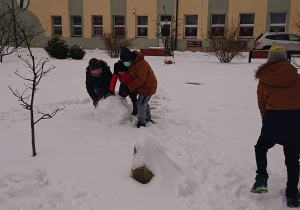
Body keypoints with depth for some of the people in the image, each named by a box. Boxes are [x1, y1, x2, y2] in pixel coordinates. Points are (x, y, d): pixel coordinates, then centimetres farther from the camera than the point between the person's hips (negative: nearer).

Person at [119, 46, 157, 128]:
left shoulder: (140, 64, -29)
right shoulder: (132, 63, 3)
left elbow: (141, 79, -29)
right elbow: (132, 77, 10)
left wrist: (130, 88, -26)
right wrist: (128, 88, 1)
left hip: (147, 86, -10)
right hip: (144, 86, 10)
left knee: (141, 104, -7)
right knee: (144, 102, 22)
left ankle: (141, 123, 5)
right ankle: (148, 118, 39)